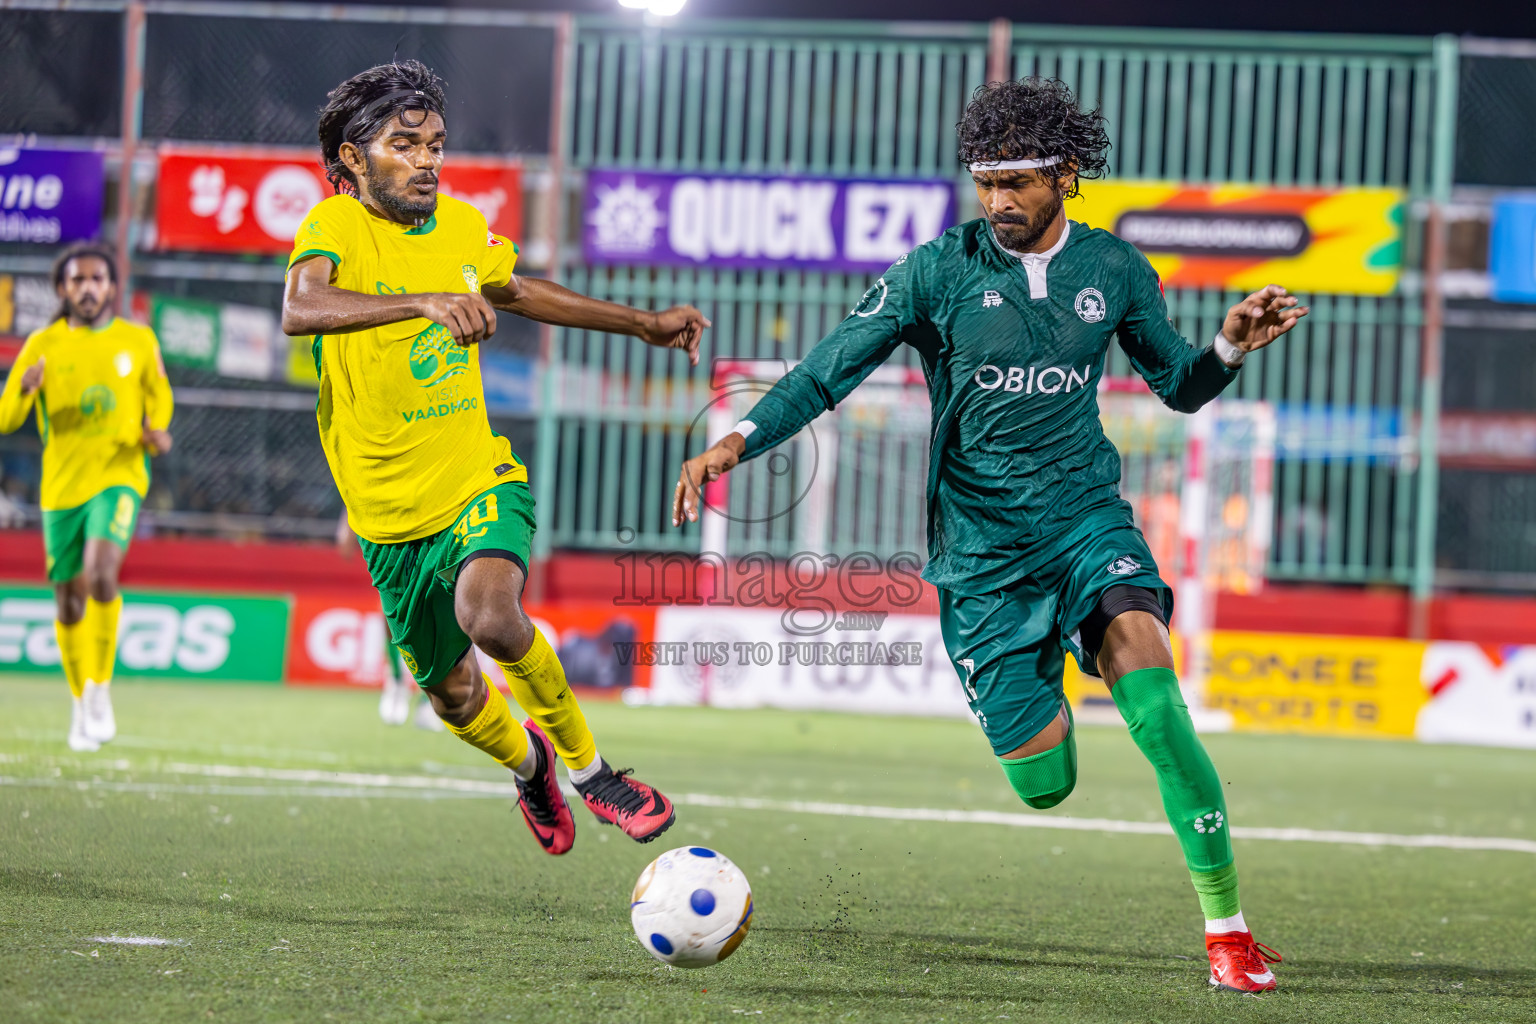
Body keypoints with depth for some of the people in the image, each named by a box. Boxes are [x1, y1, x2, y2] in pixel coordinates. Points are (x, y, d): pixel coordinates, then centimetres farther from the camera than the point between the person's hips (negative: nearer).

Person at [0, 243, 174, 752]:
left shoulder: (138, 340, 3)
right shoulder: (43, 345, 1)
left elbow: (158, 394, 20)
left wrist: (157, 432, -2)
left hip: (119, 477, -2)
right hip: (62, 485, 2)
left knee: (101, 574, -26)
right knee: (70, 604, 7)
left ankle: (100, 688, -13)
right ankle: (81, 704, 27)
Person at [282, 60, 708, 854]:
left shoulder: (460, 225, 1)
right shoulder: (335, 227, -16)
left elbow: (513, 290, 24)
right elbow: (300, 309, -38)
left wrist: (645, 325, 28)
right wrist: (424, 301, -52)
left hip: (478, 482, 1)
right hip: (393, 512, -1)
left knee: (490, 614, -29)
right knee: (451, 693, 12)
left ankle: (585, 766, -9)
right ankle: (526, 762, 47)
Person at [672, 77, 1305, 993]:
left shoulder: (1113, 271, 2)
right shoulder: (940, 271, -5)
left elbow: (1180, 385, 15)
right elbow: (830, 370, -3)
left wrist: (1232, 348, -6)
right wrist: (738, 441, -17)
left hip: (1085, 517, 1)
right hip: (981, 551, 0)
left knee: (1149, 687, -28)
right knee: (1044, 787, -1)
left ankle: (1226, 924, -19)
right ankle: (1046, 703, 39)